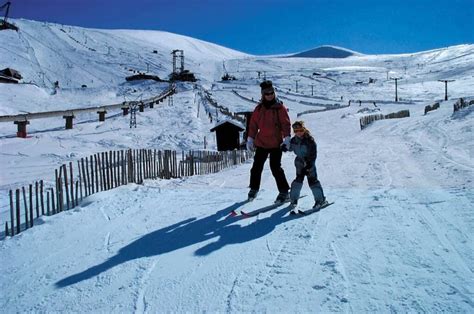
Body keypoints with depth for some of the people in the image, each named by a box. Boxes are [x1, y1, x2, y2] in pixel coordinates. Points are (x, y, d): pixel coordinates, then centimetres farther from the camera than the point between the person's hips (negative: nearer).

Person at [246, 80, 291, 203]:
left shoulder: (280, 108, -3)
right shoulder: (259, 108, 6)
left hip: (276, 143, -4)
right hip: (261, 143, 4)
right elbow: (253, 124, 11)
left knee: (275, 167, -7)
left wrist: (287, 138, -15)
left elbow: (286, 124, -5)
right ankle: (254, 189, 27)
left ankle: (284, 192, 4)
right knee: (256, 167, 8)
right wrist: (250, 139, 9)